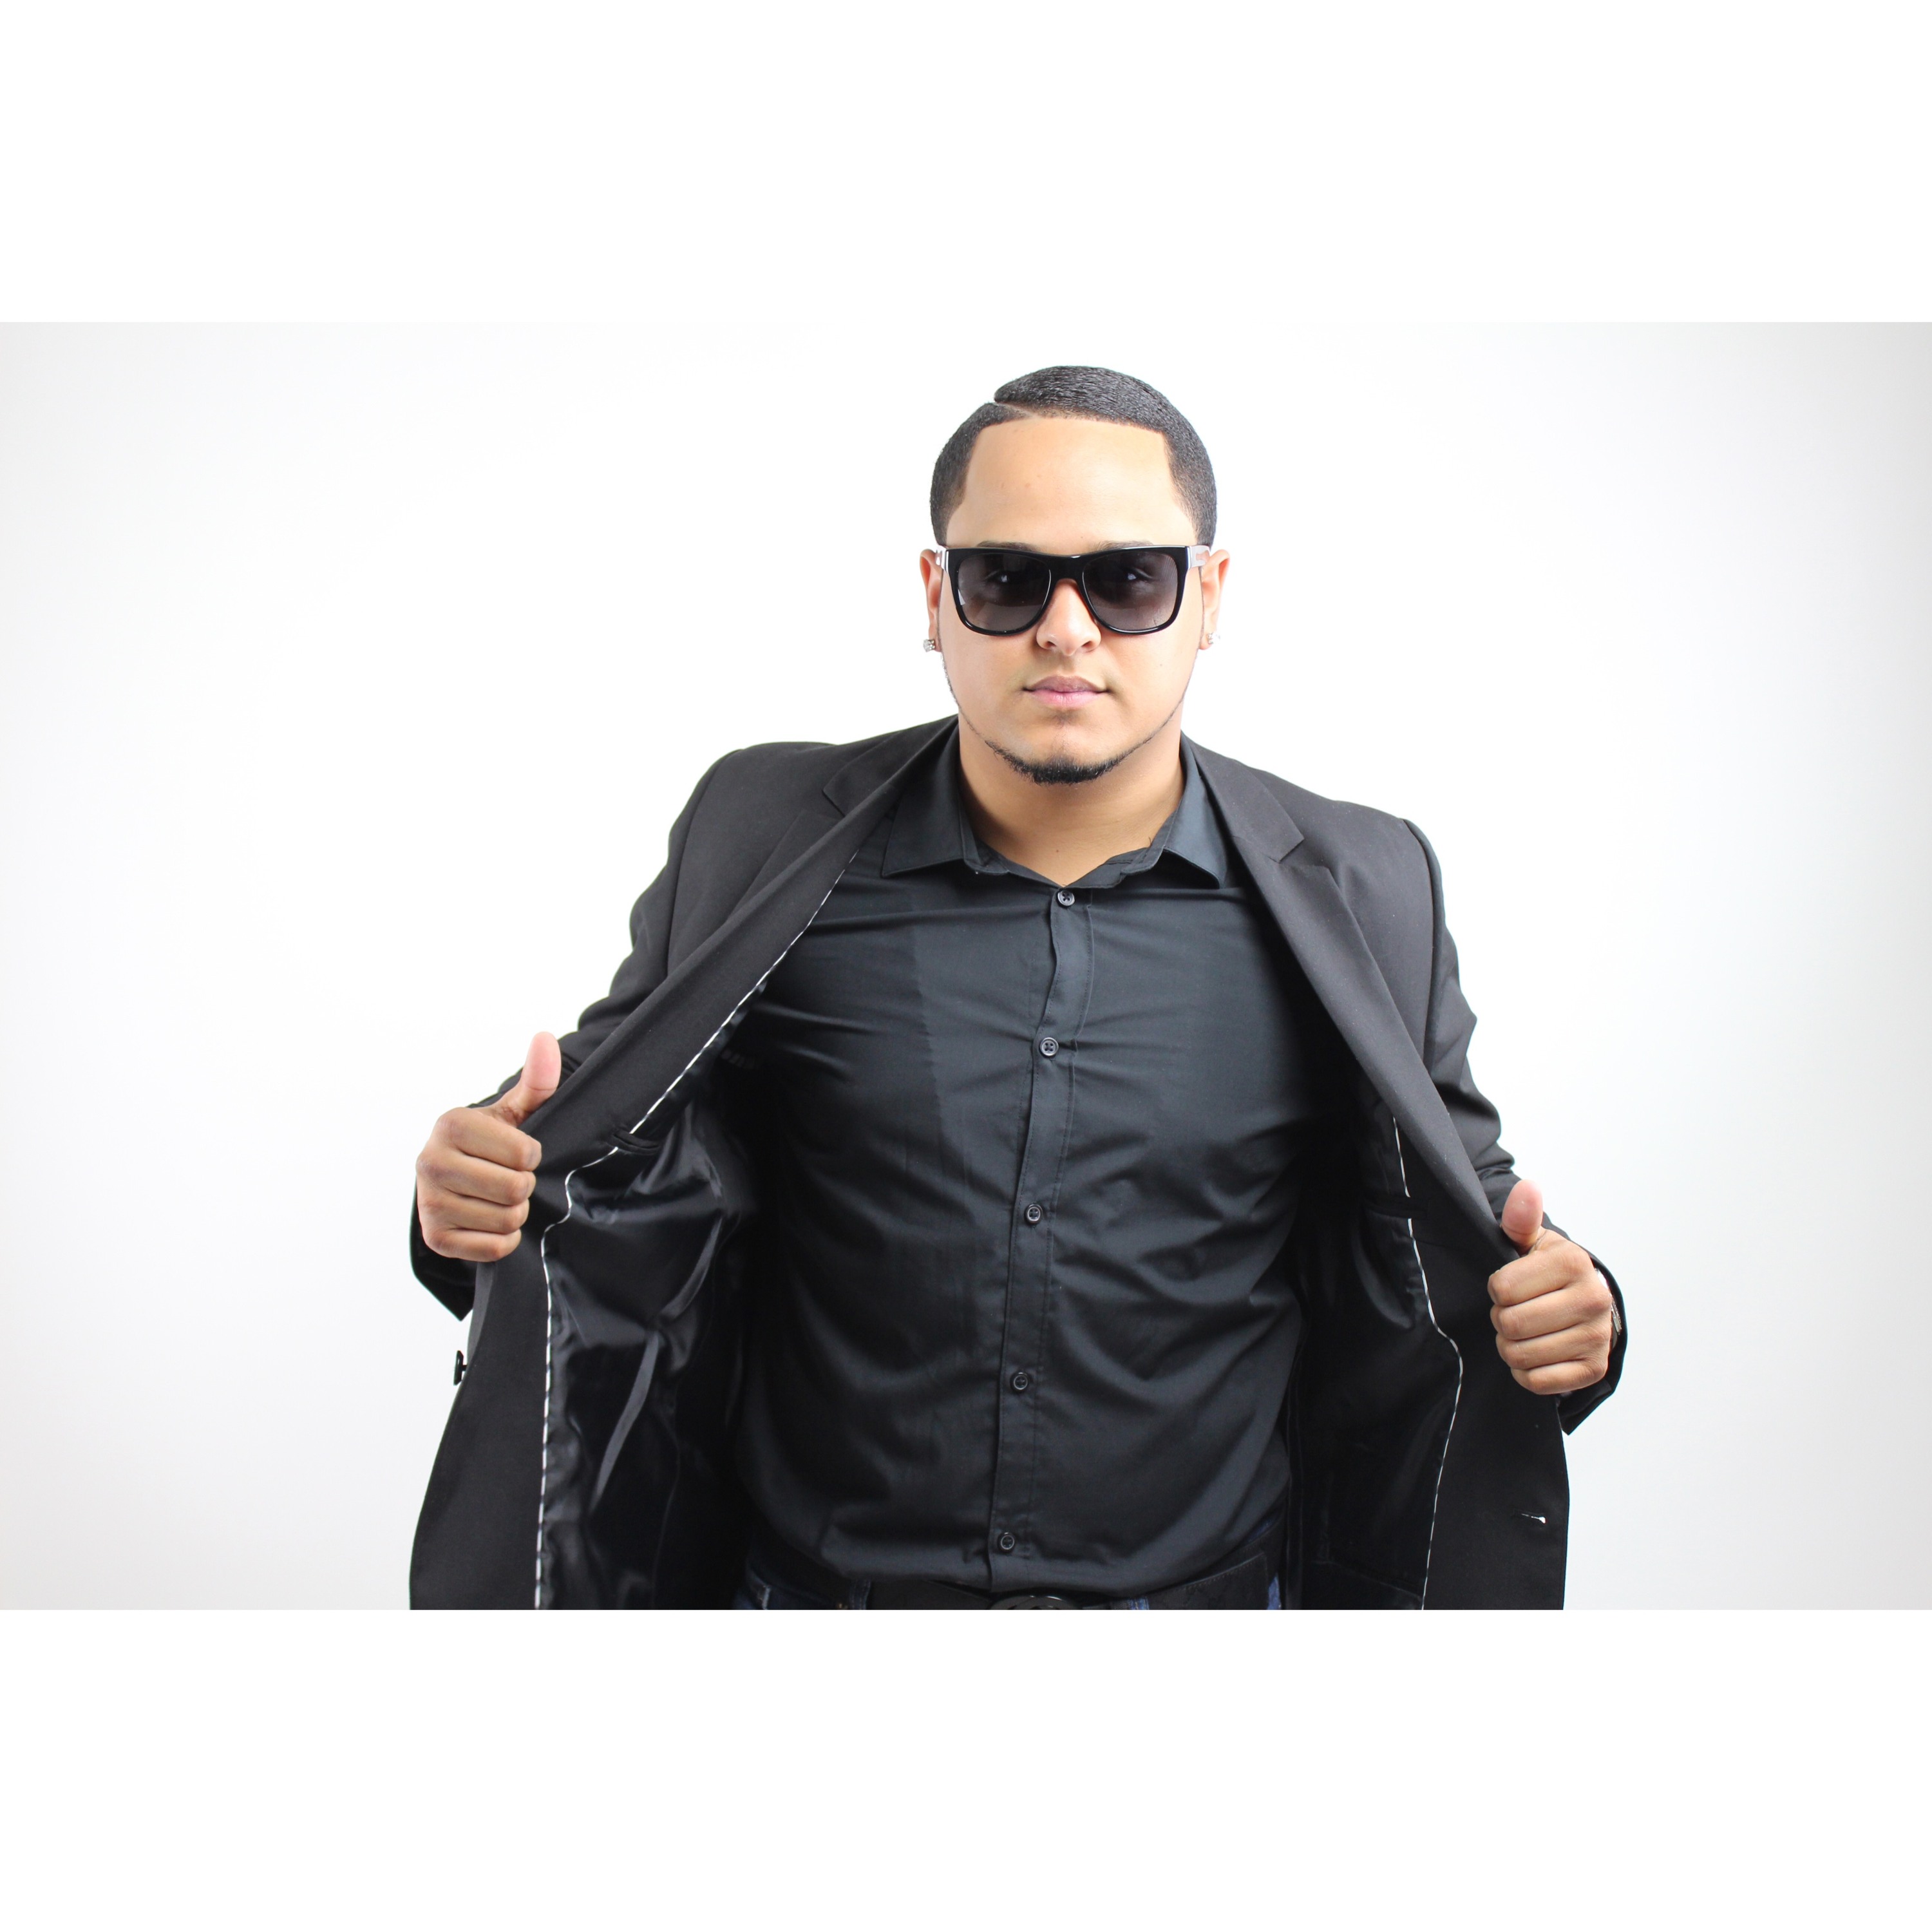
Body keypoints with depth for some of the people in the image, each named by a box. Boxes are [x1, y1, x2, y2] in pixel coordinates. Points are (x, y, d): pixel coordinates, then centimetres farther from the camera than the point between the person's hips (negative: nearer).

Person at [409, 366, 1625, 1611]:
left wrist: (1560, 1318, -17)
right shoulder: (762, 844, -7)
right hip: (810, 1585, 0)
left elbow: (1461, 1229, 4)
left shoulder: (1359, 898, -6)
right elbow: (623, 1151, 1)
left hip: (1205, 1593, 1)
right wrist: (493, 1193, -20)